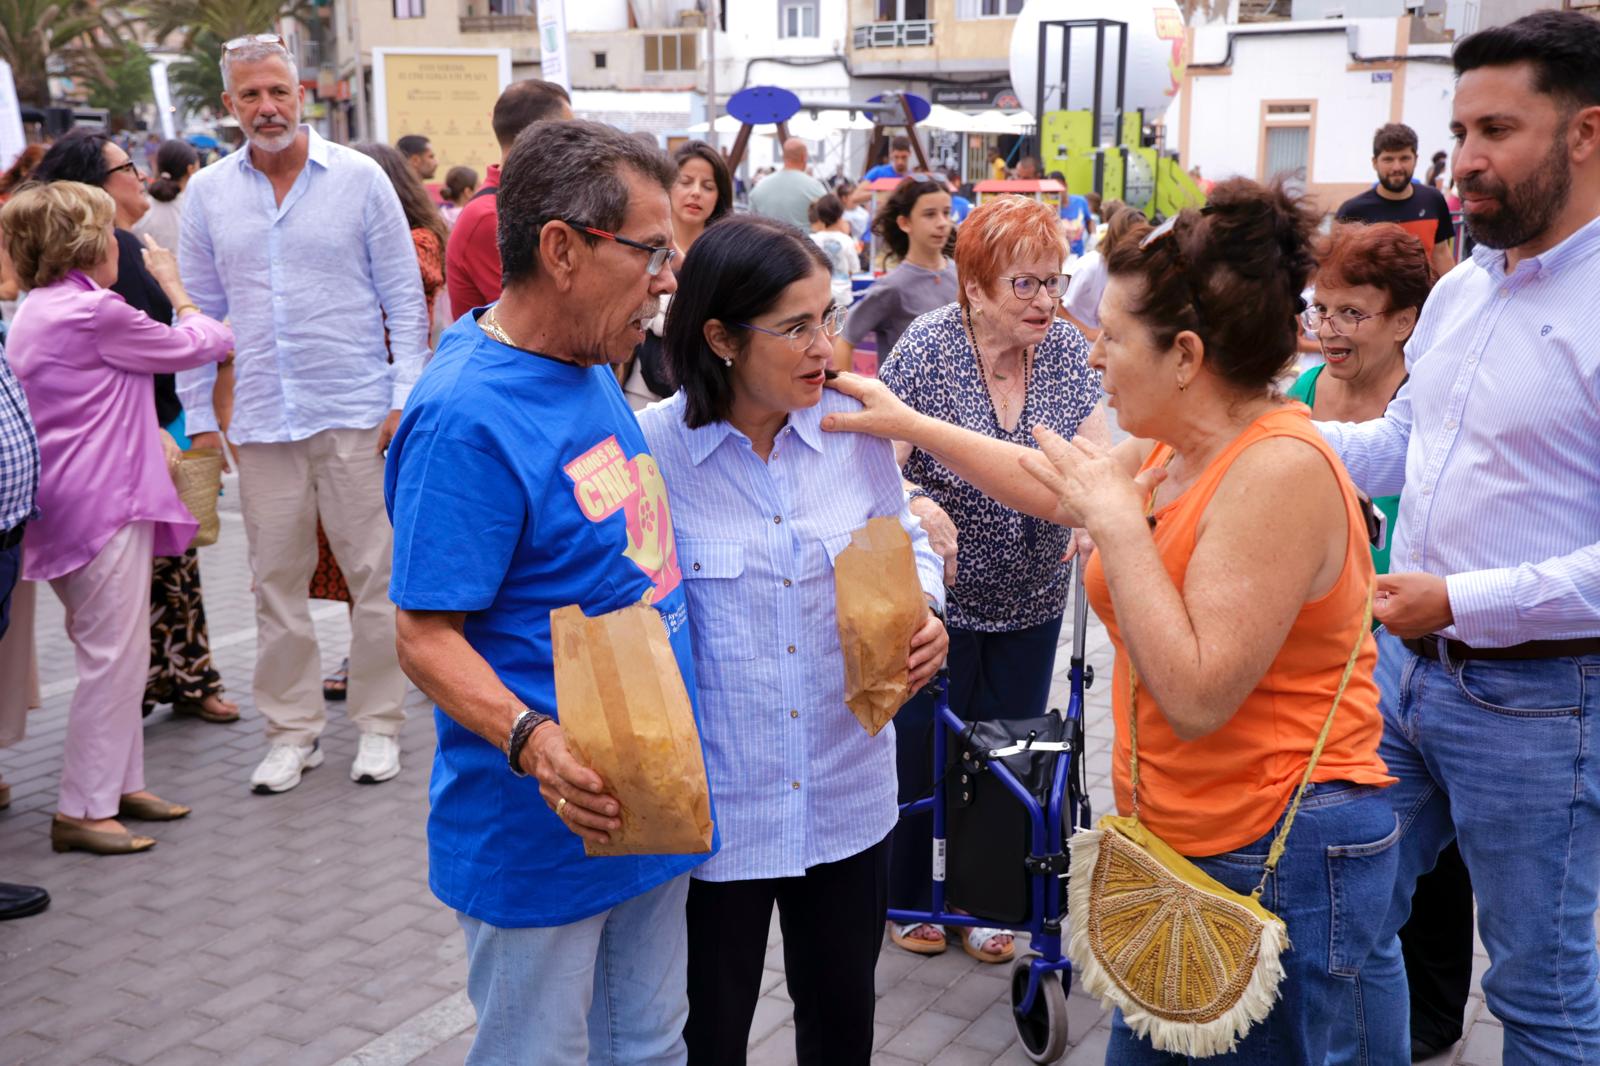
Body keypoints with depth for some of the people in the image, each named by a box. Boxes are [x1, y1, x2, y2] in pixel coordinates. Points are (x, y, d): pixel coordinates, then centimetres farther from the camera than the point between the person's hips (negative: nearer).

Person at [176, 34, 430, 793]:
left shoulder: (358, 179, 0)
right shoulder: (207, 195, 8)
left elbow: (404, 296, 1)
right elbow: (199, 311, 12)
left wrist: (406, 398, -6)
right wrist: (199, 417, 8)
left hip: (355, 412, -2)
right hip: (260, 420, 3)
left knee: (375, 574, 2)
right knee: (276, 580, 7)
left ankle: (378, 724, 15)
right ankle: (292, 731, 19)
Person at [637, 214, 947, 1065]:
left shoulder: (855, 426, -5)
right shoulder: (652, 450, -15)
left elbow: (904, 543, 11)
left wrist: (924, 612, -11)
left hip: (849, 794, 3)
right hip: (714, 804, -3)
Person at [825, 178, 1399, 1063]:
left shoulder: (1280, 469, -23)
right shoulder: (1170, 449, 4)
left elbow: (1196, 697, -28)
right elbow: (1053, 491, 22)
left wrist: (1119, 523, -23)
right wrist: (909, 424, 19)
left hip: (1277, 856, -9)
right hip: (1176, 838, 9)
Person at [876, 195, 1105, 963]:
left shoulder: (1066, 348, -2)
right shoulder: (926, 347, -15)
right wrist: (919, 506, -37)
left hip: (1030, 602, 4)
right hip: (936, 597, -4)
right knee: (920, 754, 8)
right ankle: (908, 898, 29)